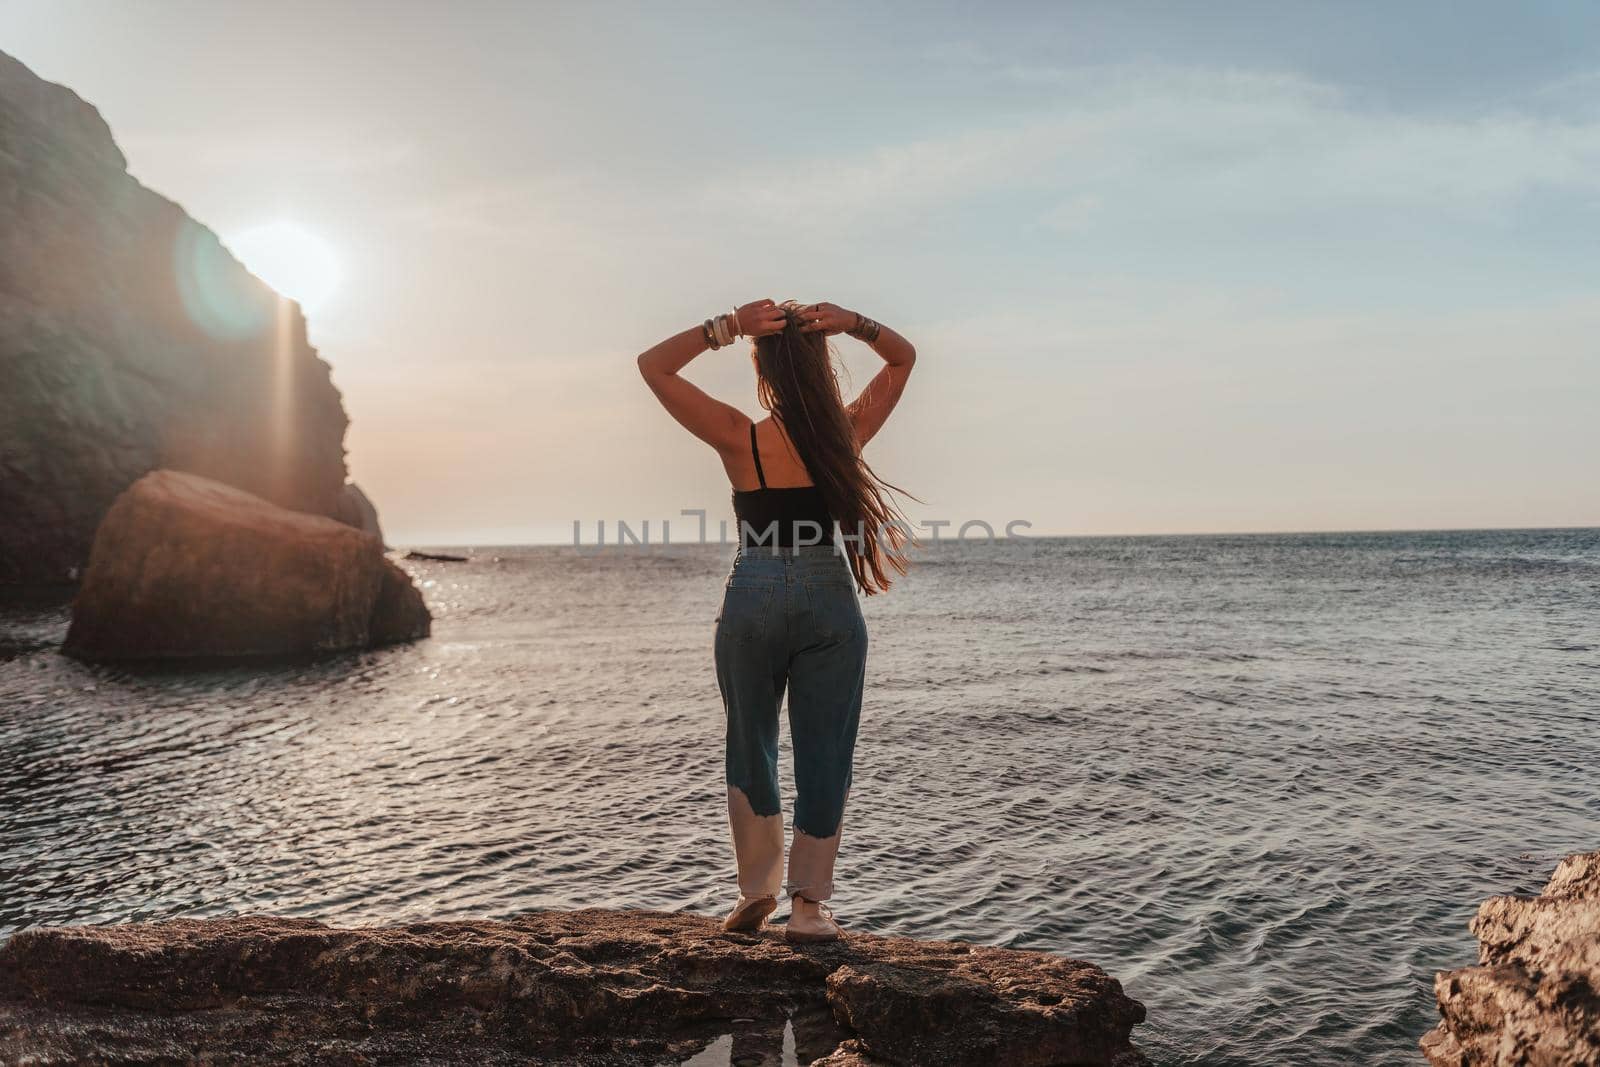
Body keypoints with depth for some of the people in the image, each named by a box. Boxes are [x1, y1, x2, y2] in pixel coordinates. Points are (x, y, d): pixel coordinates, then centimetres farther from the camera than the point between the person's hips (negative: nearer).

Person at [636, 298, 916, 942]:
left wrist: (727, 327, -9)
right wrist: (852, 325, -4)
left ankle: (757, 890, 21)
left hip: (754, 601, -1)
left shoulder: (741, 439, -10)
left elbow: (653, 365, -2)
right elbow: (904, 358, 13)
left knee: (750, 746, 15)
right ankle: (808, 903, 12)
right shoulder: (847, 432, -3)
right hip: (832, 600, 1)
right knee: (823, 751, 9)